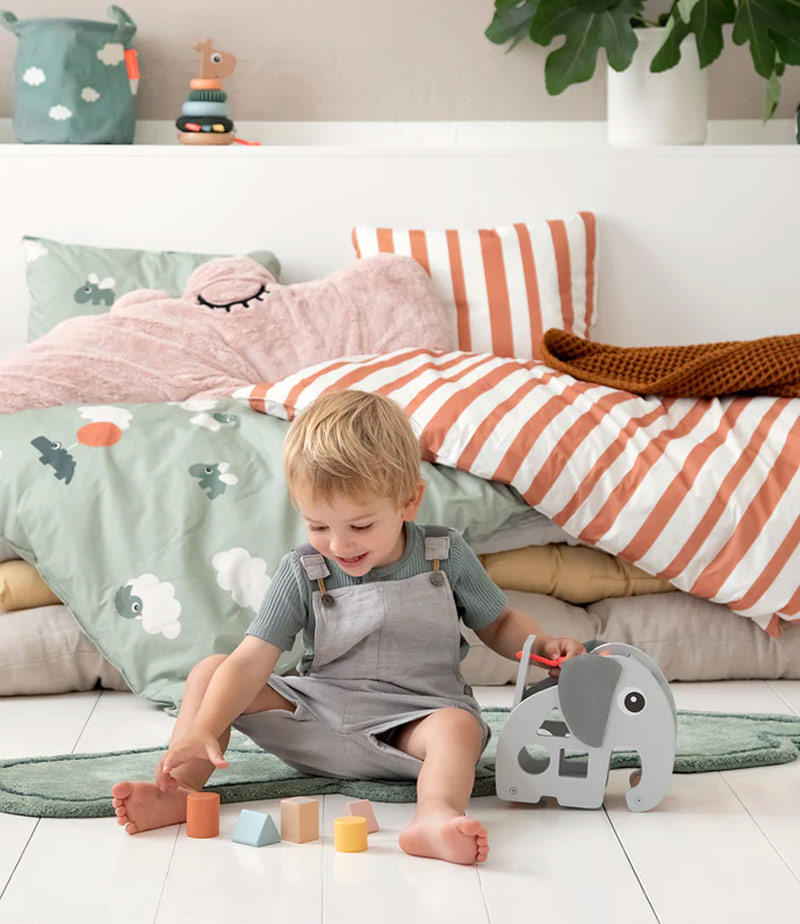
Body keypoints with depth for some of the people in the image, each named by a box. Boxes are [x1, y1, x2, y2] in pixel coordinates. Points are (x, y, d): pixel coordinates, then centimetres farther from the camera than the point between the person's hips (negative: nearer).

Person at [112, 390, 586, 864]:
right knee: (210, 670, -9)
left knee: (458, 725, -36)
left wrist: (547, 645, -12)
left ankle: (436, 815, -63)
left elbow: (499, 624, 10)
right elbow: (251, 662, -15)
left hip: (412, 723, -2)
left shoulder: (446, 556, -5)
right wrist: (203, 731, -30)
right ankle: (181, 787, -22)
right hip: (316, 721, 2)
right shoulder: (302, 573, -6)